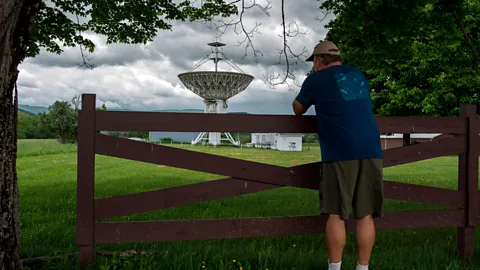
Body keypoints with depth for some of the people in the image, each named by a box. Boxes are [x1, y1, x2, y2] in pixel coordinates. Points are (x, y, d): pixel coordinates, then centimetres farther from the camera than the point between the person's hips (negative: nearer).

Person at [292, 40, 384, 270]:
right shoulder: (358, 75, 22)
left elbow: (297, 110, 18)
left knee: (336, 215, 1)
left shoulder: (316, 79, 5)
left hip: (340, 153, -5)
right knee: (365, 215, 5)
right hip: (370, 150, 5)